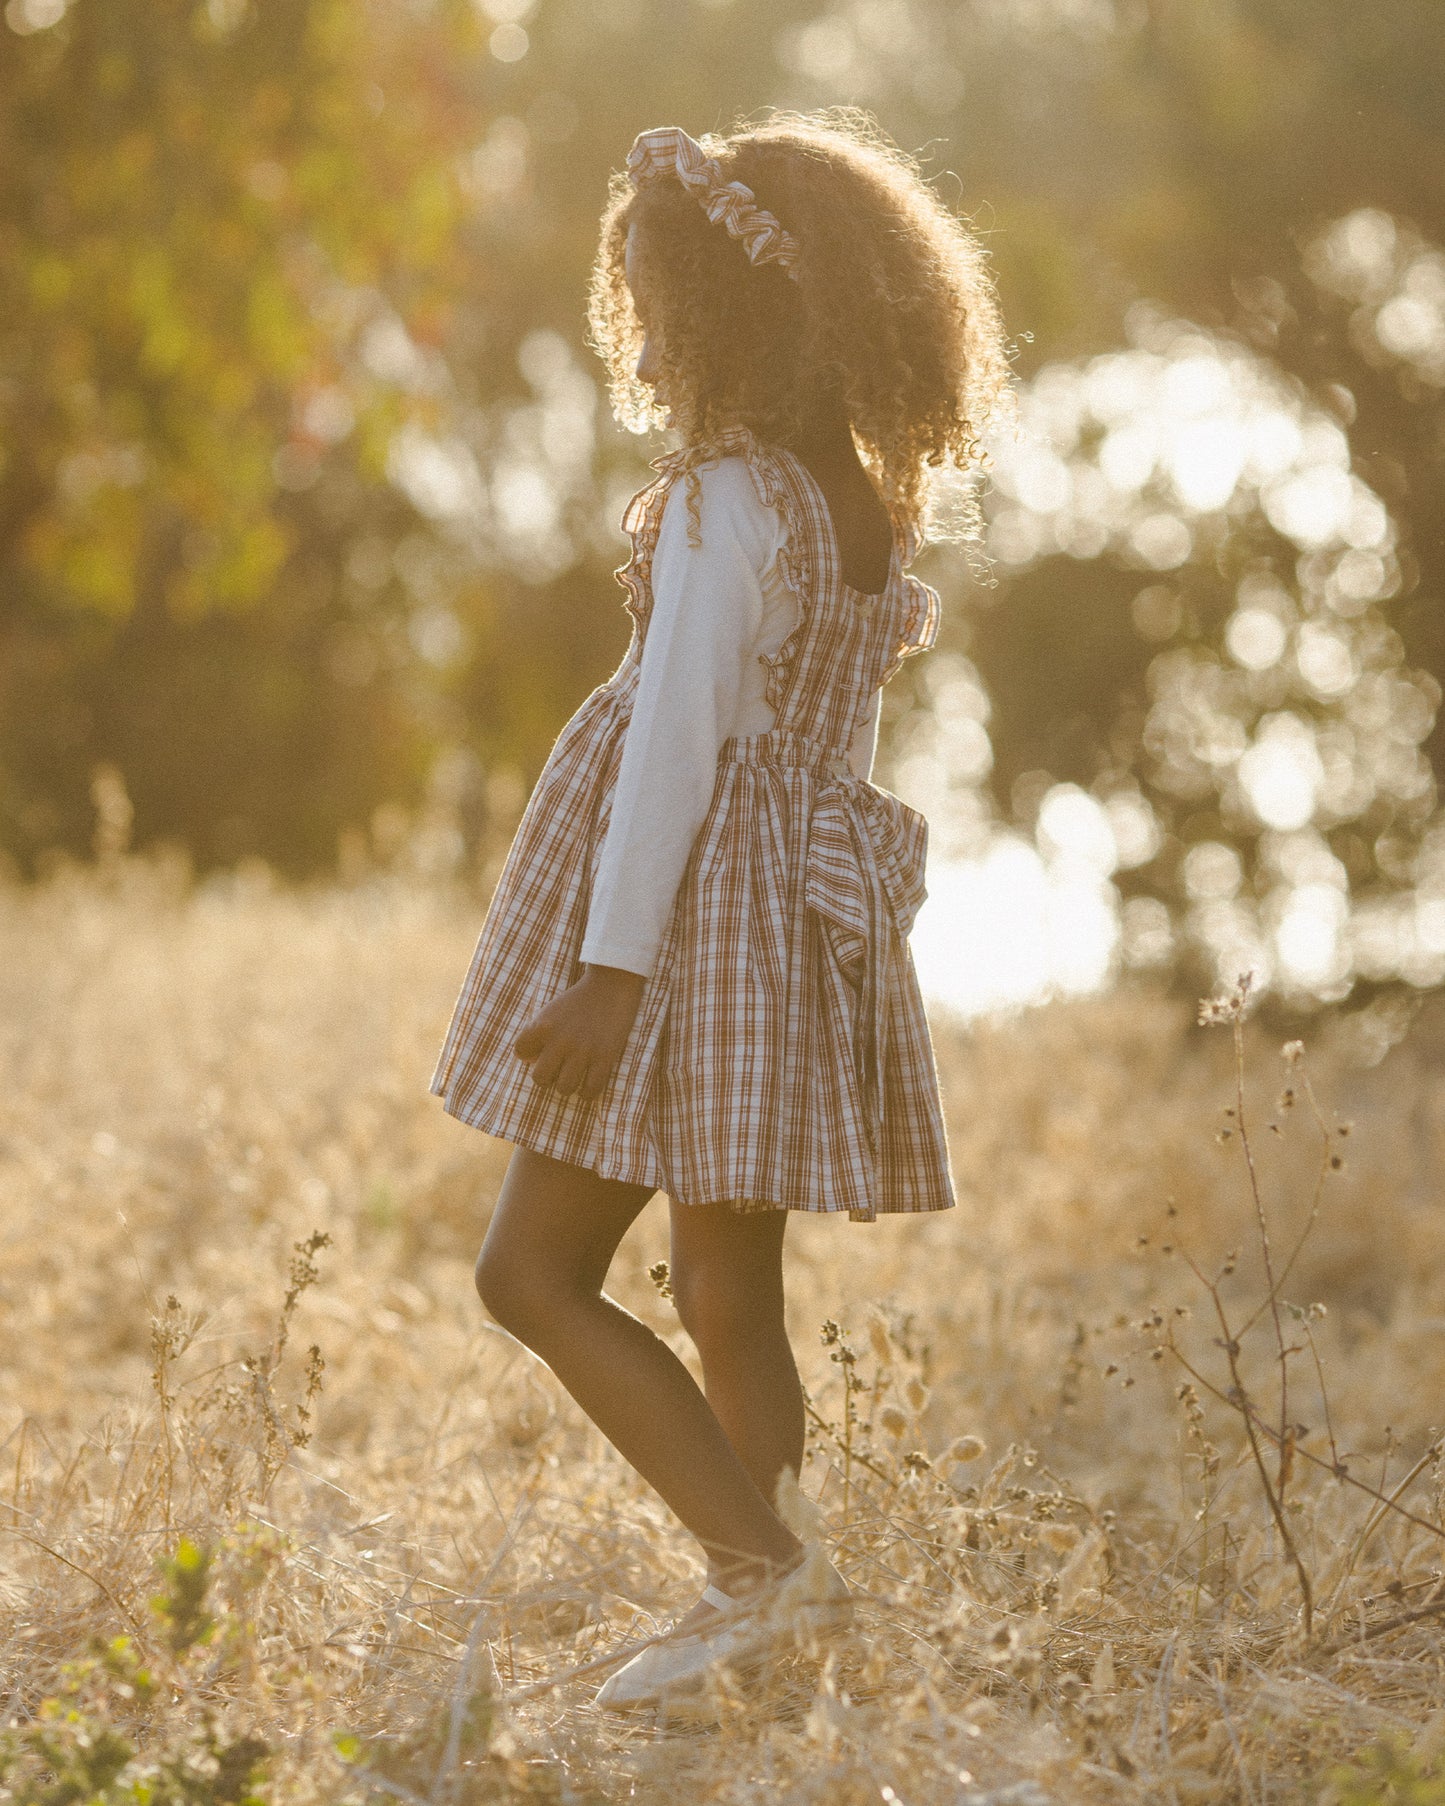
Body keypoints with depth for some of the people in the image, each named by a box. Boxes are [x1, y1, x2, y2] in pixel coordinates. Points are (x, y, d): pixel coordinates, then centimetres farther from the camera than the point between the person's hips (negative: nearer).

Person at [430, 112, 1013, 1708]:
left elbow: (680, 742, -18)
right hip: (801, 934, 9)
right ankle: (762, 1630, 11)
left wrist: (610, 965, -19)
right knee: (729, 1300, 11)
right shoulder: (862, 506, 12)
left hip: (699, 918, -9)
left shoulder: (727, 501, -14)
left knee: (534, 1272, -3)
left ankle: (760, 1562, -11)